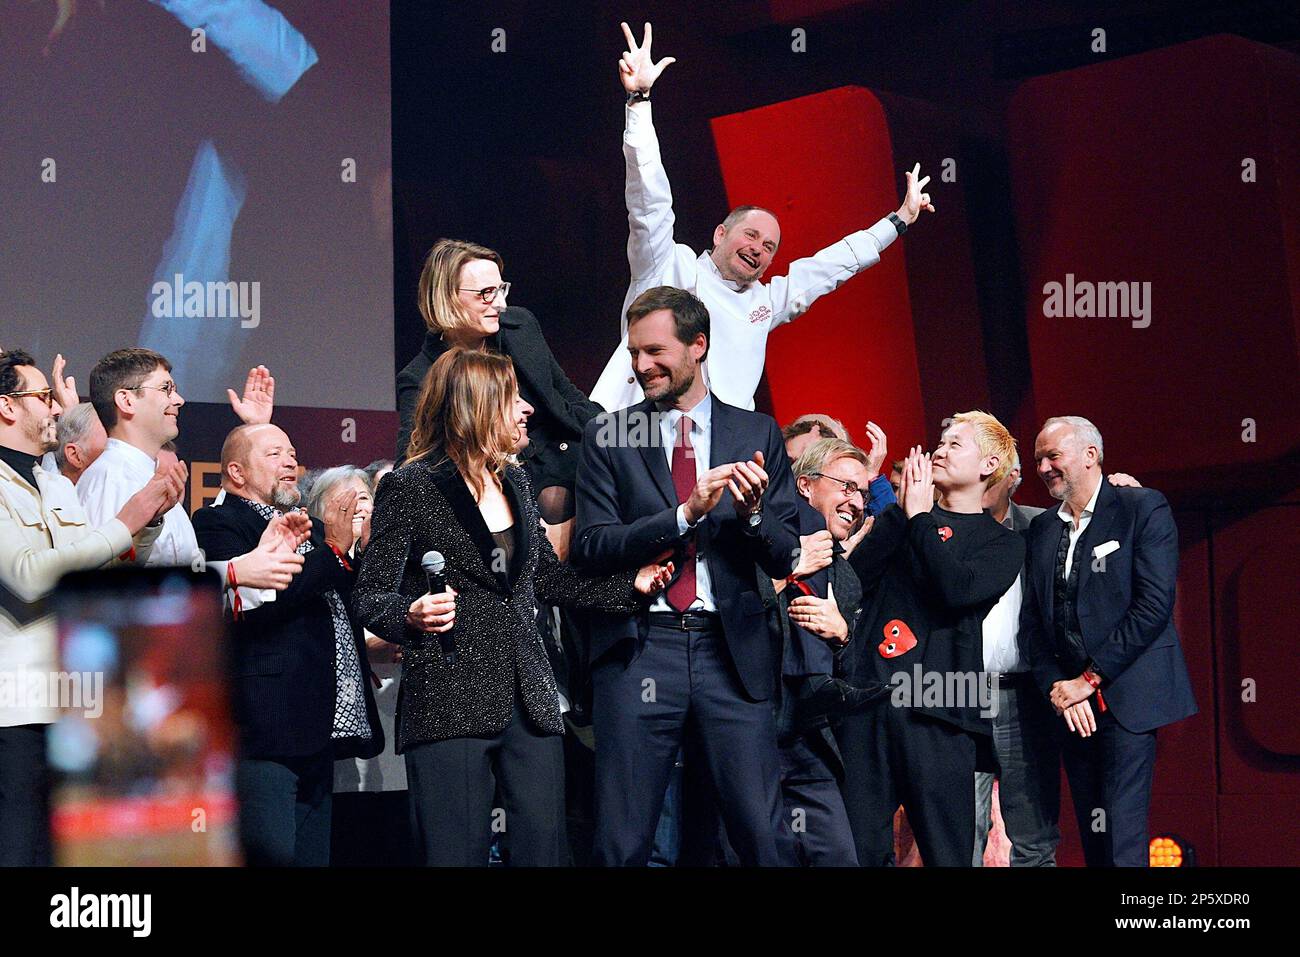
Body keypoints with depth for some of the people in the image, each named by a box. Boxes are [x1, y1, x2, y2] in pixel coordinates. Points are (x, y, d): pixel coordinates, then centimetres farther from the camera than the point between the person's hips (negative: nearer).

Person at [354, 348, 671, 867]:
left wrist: (630, 585, 16)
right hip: (450, 702, -6)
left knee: (544, 847, -1)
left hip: (528, 700, 6)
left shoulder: (515, 483, 16)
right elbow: (370, 597, -5)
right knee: (457, 855, -7)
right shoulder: (409, 487, -3)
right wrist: (411, 615, -26)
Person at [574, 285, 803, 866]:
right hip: (638, 649, 0)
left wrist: (752, 512, -13)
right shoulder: (608, 438, 7)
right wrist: (686, 513, -14)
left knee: (765, 839, -5)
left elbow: (785, 556, 8)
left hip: (730, 650, 1)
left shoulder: (757, 436, 10)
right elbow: (591, 547, -3)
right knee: (622, 845, 1)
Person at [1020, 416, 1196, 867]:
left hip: (1124, 694, -6)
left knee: (1121, 842, -13)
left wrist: (1090, 679, -13)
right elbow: (1031, 620, 11)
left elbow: (1155, 605, -12)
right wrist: (1056, 687, -5)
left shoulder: (1143, 509, -3)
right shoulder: (1042, 528, 15)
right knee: (1091, 835, 6)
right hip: (1071, 702, 6)